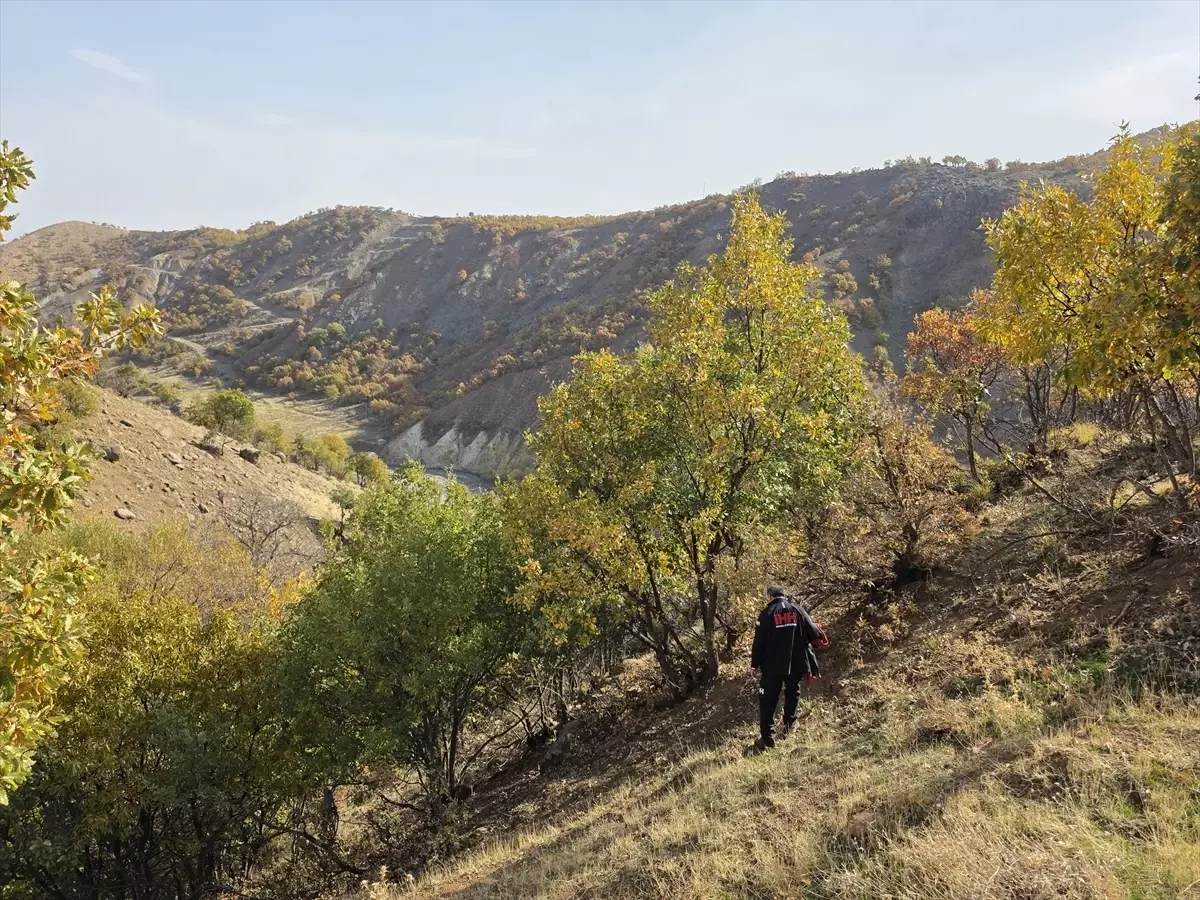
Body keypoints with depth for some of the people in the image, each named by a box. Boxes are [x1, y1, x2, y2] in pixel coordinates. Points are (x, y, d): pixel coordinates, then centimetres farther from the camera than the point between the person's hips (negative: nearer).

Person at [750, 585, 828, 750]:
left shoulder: (766, 614, -5)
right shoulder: (797, 610, 1)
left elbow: (759, 641, -5)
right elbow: (813, 632, 5)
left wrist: (755, 664, 4)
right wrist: (822, 640, 28)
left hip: (772, 665, -2)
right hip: (795, 663, 3)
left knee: (768, 701, 3)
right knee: (792, 693, 23)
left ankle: (767, 737, 0)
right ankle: (789, 727, 23)